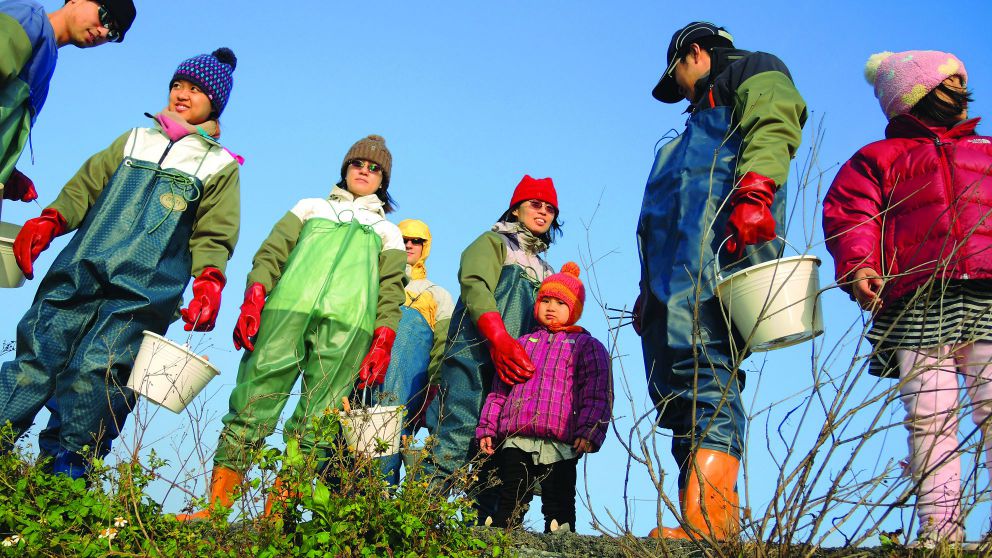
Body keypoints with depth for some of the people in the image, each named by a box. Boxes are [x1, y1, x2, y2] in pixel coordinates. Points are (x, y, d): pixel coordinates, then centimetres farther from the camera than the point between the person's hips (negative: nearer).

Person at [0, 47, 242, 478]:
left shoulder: (221, 165, 12)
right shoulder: (135, 140, 22)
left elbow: (213, 236, 5)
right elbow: (85, 187, 19)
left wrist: (208, 284, -13)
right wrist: (47, 222, 1)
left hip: (142, 293, -3)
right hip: (79, 273, 4)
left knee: (96, 373, -13)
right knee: (37, 354, -6)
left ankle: (64, 473, -7)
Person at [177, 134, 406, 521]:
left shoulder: (388, 232, 30)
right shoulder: (311, 208, 30)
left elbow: (391, 290, 16)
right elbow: (271, 253, 16)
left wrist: (382, 344, -1)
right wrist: (252, 302, -2)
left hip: (349, 322, 0)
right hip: (288, 306, 0)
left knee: (315, 419, -11)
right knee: (254, 402, -12)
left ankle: (273, 519, -12)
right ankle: (214, 508, -11)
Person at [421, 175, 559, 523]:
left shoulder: (544, 270, 32)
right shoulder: (494, 242, 11)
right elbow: (475, 285, -8)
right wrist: (499, 339, -23)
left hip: (514, 365, 6)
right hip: (477, 354, -6)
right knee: (457, 438, -18)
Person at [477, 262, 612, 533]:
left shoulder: (587, 346, 11)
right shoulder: (523, 343, 24)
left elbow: (598, 395, 0)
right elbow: (499, 389, 23)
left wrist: (589, 432, -14)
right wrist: (487, 427, 13)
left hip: (560, 446, -3)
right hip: (515, 441, 4)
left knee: (558, 507, -4)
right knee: (509, 504, 2)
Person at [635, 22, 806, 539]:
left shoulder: (754, 71, 18)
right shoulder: (704, 118, 42)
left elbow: (772, 129, -6)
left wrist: (755, 190, -25)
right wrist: (649, 290, 26)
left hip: (721, 235, -9)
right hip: (672, 265, 9)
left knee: (700, 365, -25)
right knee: (675, 388, -3)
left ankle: (705, 522, -35)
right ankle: (711, 527, -8)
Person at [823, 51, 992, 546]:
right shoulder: (878, 158, 21)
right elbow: (849, 215, 4)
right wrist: (857, 267, -16)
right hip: (916, 309, -2)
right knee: (928, 420, -8)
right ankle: (940, 529, -9)